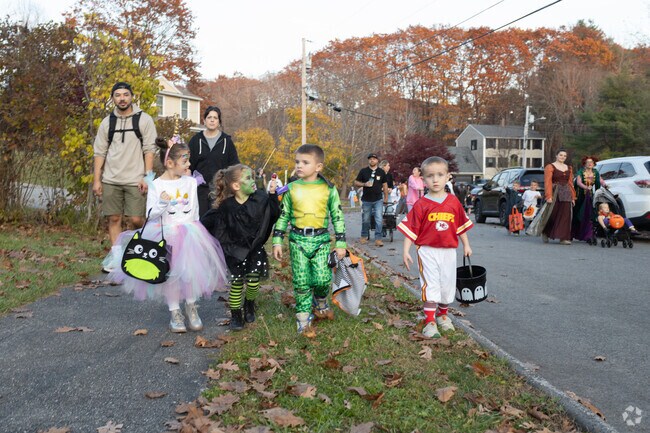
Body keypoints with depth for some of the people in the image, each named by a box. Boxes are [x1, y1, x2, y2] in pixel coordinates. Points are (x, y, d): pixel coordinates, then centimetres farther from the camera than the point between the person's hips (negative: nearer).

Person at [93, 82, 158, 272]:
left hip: (135, 180, -3)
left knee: (135, 219, -7)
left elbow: (149, 149, -3)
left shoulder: (144, 119, 0)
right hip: (110, 180, 4)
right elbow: (100, 152, 11)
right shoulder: (107, 122, 10)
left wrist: (148, 176, -11)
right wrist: (96, 180, 5)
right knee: (114, 219, 5)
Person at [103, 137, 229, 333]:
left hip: (189, 233, 2)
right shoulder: (156, 185, -6)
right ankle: (175, 313, 11)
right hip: (165, 235, -2)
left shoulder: (191, 182, 3)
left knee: (191, 269, -9)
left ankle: (191, 307, 13)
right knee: (170, 273, -5)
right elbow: (150, 215, -8)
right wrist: (162, 203, -23)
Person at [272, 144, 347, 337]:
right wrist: (277, 241, 4)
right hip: (298, 239, 1)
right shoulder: (291, 188, 3)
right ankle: (303, 319, 15)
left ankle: (320, 303, 28)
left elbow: (338, 216, 4)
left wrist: (340, 243, 2)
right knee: (301, 282, 1)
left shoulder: (329, 189, 0)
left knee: (323, 279, -5)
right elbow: (283, 216, 8)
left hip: (321, 239, -1)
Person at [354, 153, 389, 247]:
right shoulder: (363, 171, 3)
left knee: (379, 220, -9)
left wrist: (386, 197, 12)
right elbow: (356, 182, 4)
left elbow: (385, 185, 14)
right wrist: (364, 184, -14)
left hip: (378, 200, 0)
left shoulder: (381, 172, 7)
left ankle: (378, 239, -6)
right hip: (366, 200, 0)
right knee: (365, 220, 9)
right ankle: (364, 236, 27)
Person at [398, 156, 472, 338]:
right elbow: (411, 229, -6)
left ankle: (442, 314, 34)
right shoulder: (421, 205, -8)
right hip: (428, 251, -3)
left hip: (448, 251, 4)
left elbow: (461, 225, 12)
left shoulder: (454, 202, 2)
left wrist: (466, 245, 15)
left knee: (447, 284, 13)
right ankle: (430, 322, 0)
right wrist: (406, 251, -10)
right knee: (430, 285, -6)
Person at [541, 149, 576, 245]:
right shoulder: (550, 167, -1)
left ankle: (563, 238, 1)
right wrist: (548, 196, -19)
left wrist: (573, 197, 11)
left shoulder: (569, 168, 16)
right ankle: (545, 233, 21)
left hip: (566, 194, 5)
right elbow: (547, 182, -9)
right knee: (553, 215, -2)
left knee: (565, 216, -1)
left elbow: (570, 183, 17)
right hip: (555, 193, -5)